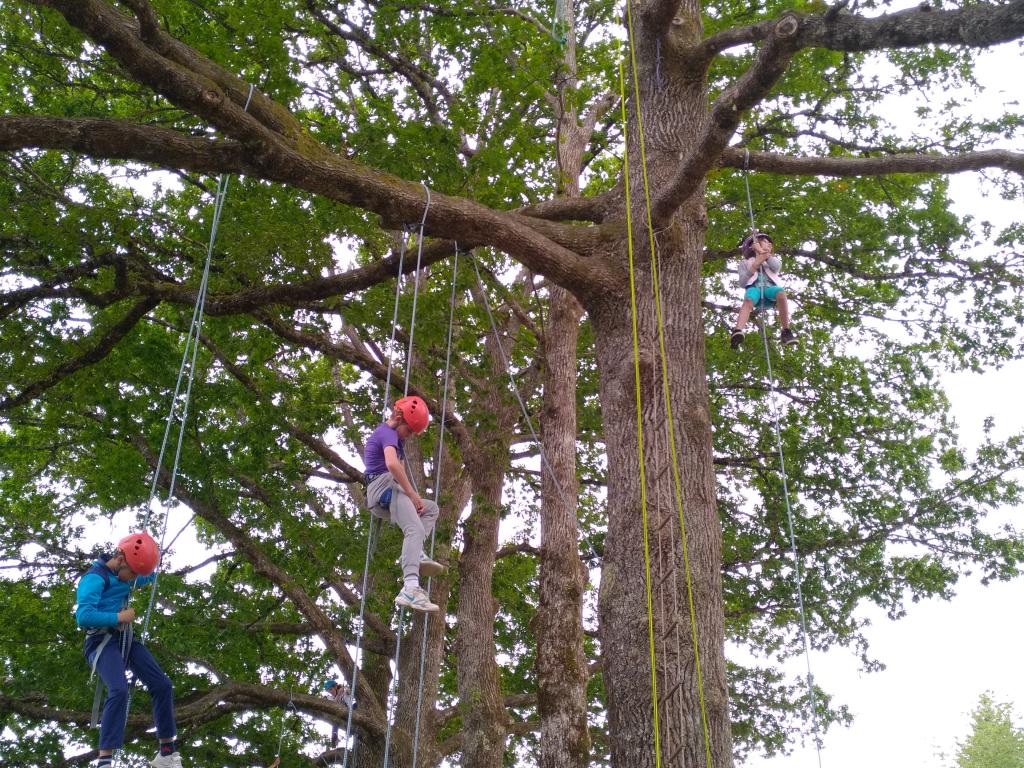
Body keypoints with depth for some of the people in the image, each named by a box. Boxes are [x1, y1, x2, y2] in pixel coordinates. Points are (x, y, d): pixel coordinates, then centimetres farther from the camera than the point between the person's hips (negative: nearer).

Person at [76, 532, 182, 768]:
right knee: (119, 690, -31)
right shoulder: (95, 578, -14)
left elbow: (150, 577, 34)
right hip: (103, 641, -8)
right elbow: (83, 616, -26)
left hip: (126, 639, 8)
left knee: (162, 685, 0)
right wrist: (119, 617, -18)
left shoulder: (125, 576, 12)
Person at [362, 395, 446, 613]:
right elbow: (392, 464, -26)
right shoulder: (388, 434, -6)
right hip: (385, 486, -10)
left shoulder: (385, 433, 27)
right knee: (415, 529, -28)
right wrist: (412, 494, -18)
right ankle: (410, 589, -48)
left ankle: (417, 555, -7)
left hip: (378, 501, 10)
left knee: (431, 509, 23)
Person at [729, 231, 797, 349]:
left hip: (769, 287, 2)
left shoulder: (772, 259, 33)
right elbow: (742, 283, 11)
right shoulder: (745, 262, 26)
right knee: (748, 300, -39)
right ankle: (737, 332, -63)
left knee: (781, 293, -36)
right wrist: (753, 268, 0)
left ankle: (786, 332, -33)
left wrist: (762, 252, 6)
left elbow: (776, 267, 6)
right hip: (754, 287, -2)